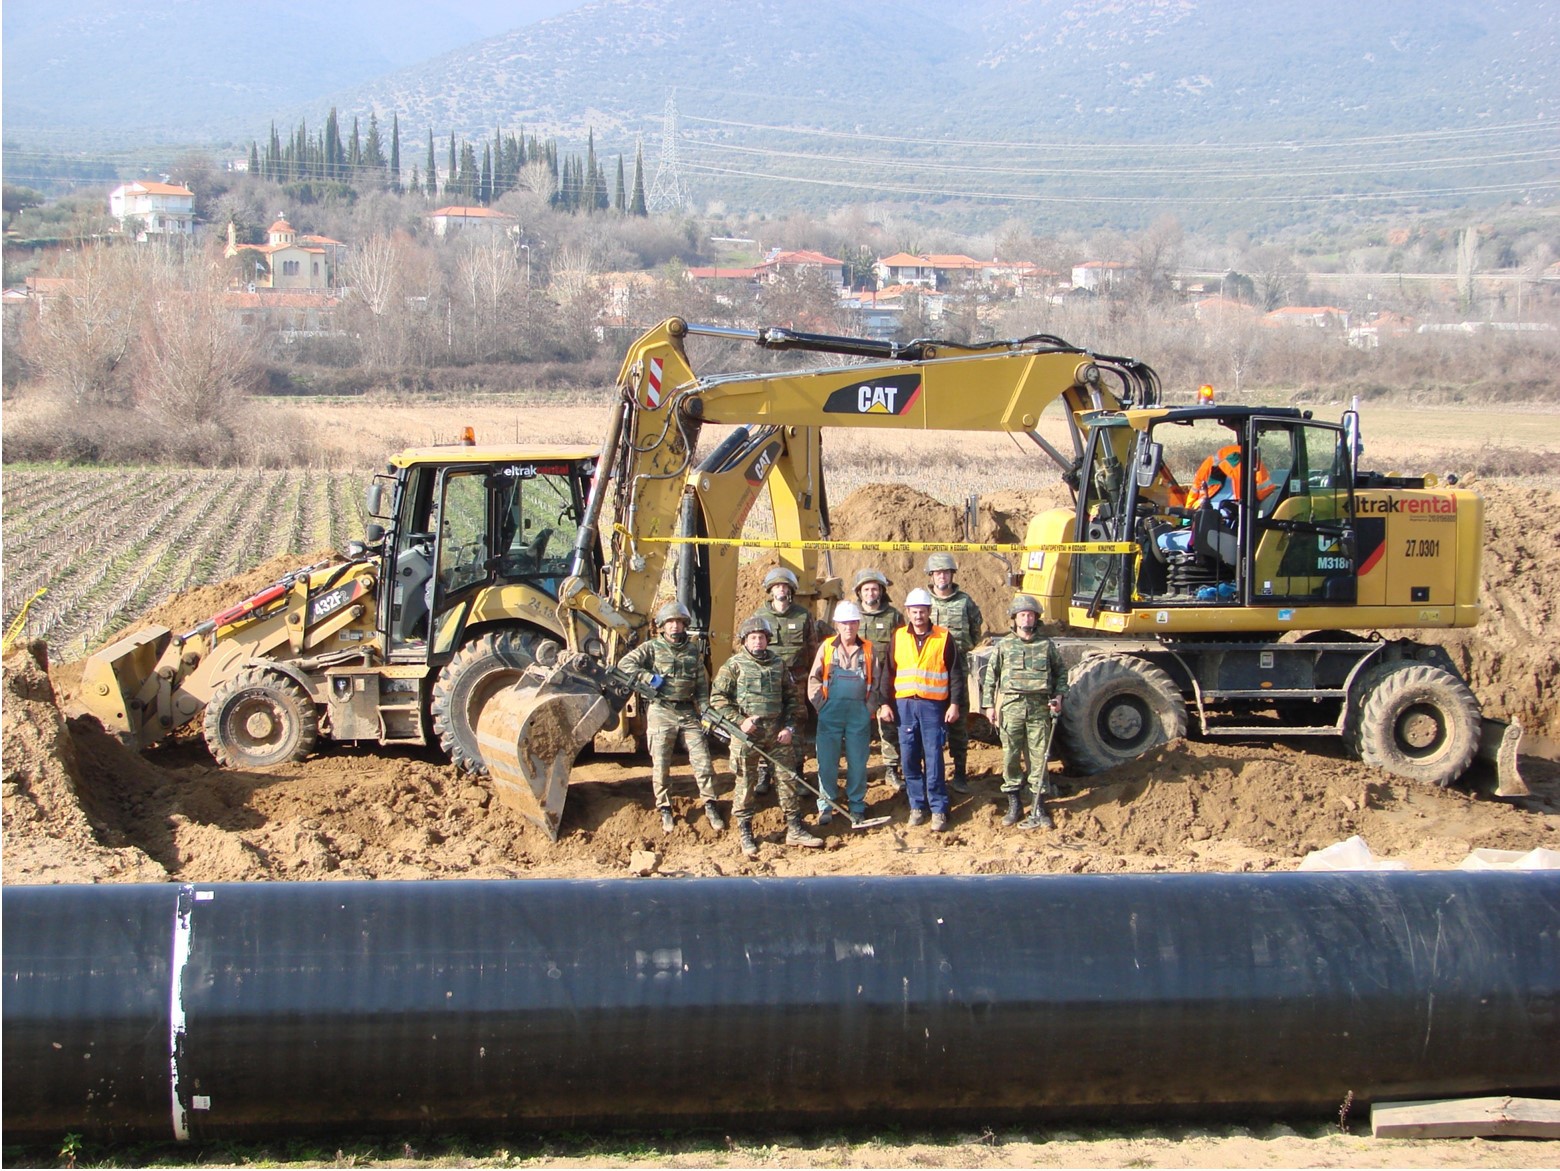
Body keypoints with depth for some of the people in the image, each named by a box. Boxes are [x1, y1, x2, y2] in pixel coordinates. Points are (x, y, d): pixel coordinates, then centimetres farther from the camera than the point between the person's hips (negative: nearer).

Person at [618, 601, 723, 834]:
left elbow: (702, 684, 12)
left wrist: (705, 710, 1)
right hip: (661, 712, -2)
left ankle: (710, 806, 8)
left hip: (688, 712, 2)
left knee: (702, 759, -2)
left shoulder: (694, 650, 11)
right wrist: (649, 678, -18)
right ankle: (665, 810, 12)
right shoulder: (652, 648, 1)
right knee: (660, 764, 0)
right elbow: (625, 664, -9)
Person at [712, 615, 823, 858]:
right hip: (747, 734, -3)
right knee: (745, 784, 3)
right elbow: (717, 698, -5)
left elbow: (791, 697, 15)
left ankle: (795, 830, 14)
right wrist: (739, 720, -13)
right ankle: (745, 835, 13)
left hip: (777, 733, 3)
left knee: (788, 778, 4)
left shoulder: (778, 664, 10)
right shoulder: (734, 665, -2)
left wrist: (789, 726, 4)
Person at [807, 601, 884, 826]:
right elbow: (814, 679, 4)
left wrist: (870, 707, 0)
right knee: (827, 760, 1)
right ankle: (826, 805, 10)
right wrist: (821, 705, -5)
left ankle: (857, 806, 16)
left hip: (859, 712, 1)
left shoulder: (869, 650, 5)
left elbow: (876, 681, 9)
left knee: (858, 761, 5)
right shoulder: (826, 647, 2)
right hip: (831, 712, -1)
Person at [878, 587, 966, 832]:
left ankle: (938, 809, 2)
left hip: (933, 705, -3)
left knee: (933, 760, -4)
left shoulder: (943, 637, 0)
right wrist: (884, 703, 5)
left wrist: (955, 703, -4)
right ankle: (917, 805, 15)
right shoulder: (898, 638, 8)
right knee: (909, 759, 5)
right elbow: (887, 672, 11)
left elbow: (956, 673, 2)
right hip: (904, 704, 3)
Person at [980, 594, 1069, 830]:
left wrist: (1058, 697, 4)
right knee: (1011, 757, 2)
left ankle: (1039, 807, 5)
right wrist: (989, 705, 3)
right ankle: (1014, 804, 12)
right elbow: (991, 676, 9)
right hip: (1011, 705, 0)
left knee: (1038, 757, 0)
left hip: (1039, 707, 0)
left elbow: (1061, 671, 17)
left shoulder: (1046, 645, 8)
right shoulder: (1004, 645, 7)